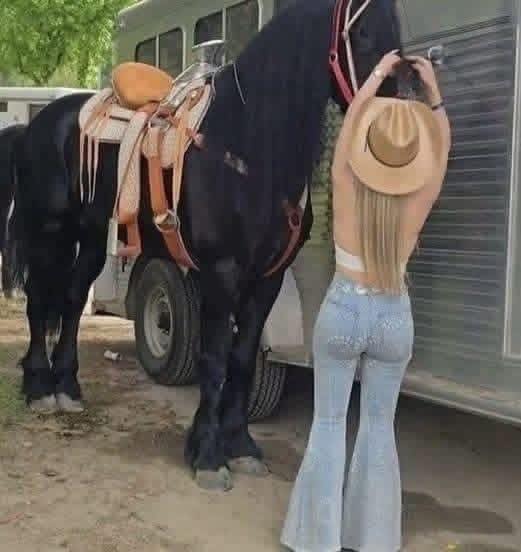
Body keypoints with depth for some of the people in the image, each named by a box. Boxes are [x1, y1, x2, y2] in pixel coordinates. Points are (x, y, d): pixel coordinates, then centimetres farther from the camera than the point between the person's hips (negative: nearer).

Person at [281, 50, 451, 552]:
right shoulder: (420, 200, -11)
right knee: (379, 426, 12)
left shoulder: (346, 186, -13)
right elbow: (441, 144, 7)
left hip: (342, 310, -1)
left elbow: (353, 116, 0)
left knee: (329, 422, 7)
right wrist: (432, 94, 9)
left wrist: (379, 74, 11)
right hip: (393, 316, 1)